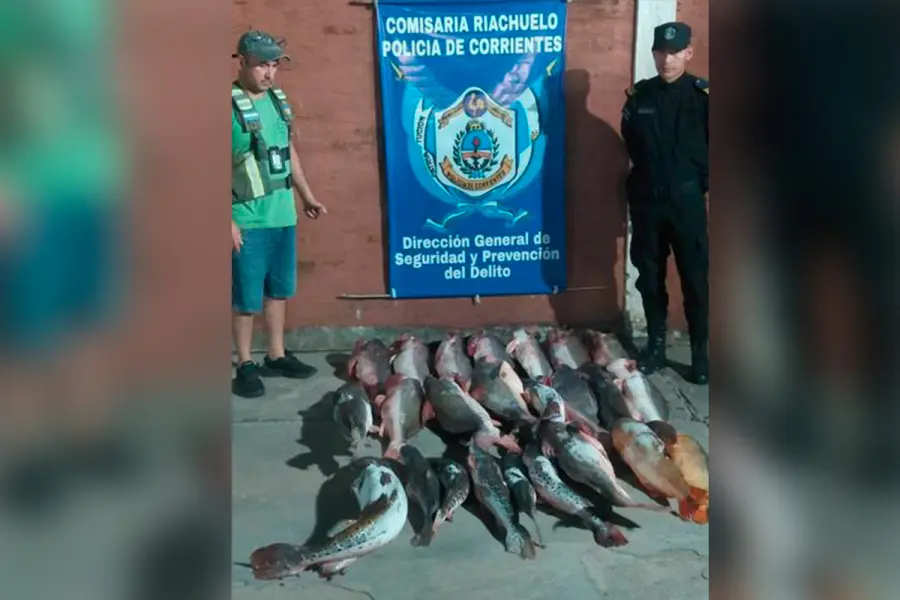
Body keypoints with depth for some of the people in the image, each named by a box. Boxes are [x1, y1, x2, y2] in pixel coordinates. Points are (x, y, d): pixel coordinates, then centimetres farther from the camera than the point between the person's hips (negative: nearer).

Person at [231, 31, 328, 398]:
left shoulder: (278, 100, 8)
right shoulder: (230, 105, -13)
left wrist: (307, 196, 21)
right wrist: (229, 221, -19)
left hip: (283, 214, 7)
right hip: (246, 220, -7)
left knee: (278, 290, 16)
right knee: (246, 297, 4)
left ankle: (276, 356, 29)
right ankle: (245, 366, 18)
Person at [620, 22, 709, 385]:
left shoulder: (702, 95, -6)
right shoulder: (638, 96, 3)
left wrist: (700, 180, -3)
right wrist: (647, 177, 10)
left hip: (687, 200, -3)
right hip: (647, 200, 3)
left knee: (695, 279, 2)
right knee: (650, 277, 10)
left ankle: (700, 352, 13)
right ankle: (656, 344, 24)